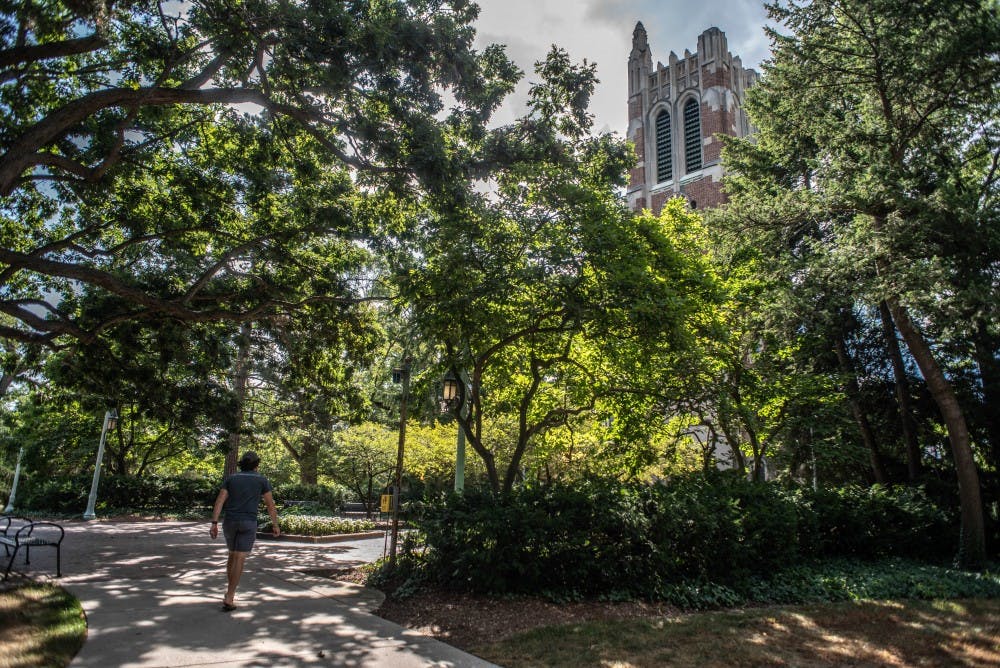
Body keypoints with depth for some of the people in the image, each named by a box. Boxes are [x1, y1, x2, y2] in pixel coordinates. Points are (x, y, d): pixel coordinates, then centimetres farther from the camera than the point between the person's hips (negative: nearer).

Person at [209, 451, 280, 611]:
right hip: (248, 524, -3)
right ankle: (229, 599, -13)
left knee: (233, 555, 23)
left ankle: (230, 592, 25)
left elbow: (219, 501, -2)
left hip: (230, 522, 4)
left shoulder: (231, 479, 10)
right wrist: (275, 525, 14)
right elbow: (271, 505, 5)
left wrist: (214, 524, -7)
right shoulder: (262, 480, 4)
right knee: (239, 560, -5)